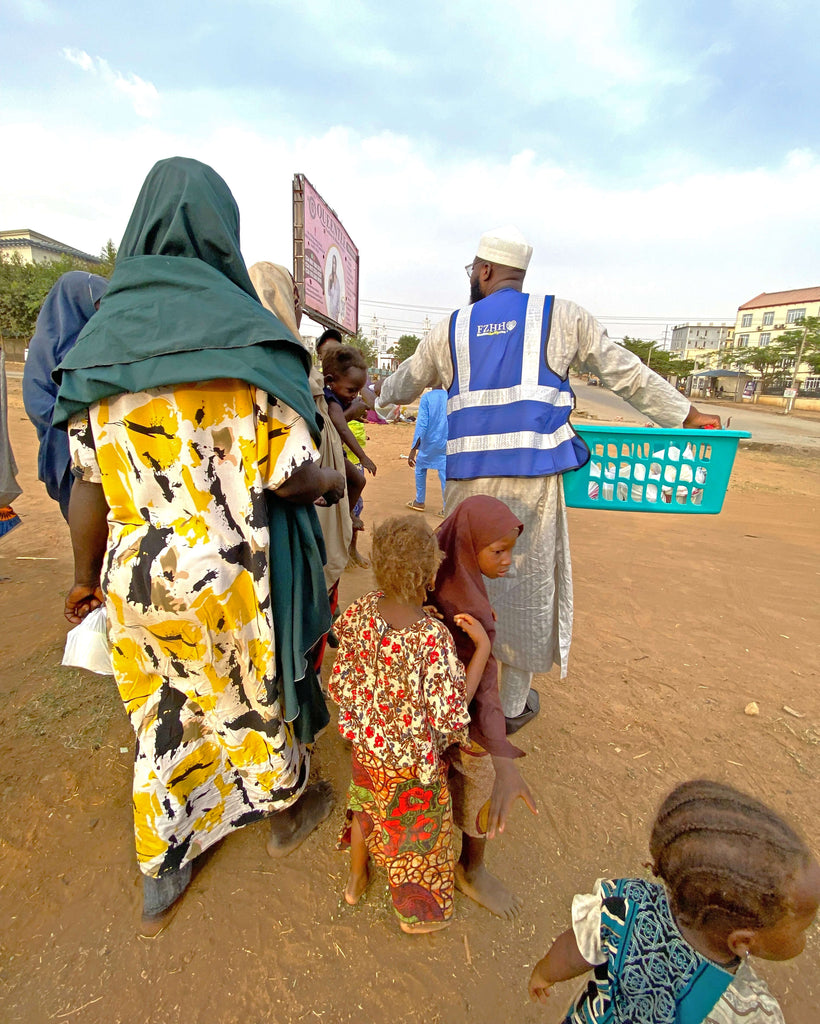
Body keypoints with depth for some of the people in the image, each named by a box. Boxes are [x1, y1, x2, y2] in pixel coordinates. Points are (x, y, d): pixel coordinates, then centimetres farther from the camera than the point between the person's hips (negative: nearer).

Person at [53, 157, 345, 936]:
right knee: (255, 699, 21)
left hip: (138, 577, 4)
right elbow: (291, 475, -14)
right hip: (232, 576, -3)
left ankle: (160, 883, 43)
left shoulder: (100, 339, 2)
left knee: (162, 722, 22)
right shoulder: (252, 338, -10)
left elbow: (88, 485, 2)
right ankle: (284, 811, 49)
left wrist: (85, 577, 15)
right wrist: (333, 482, 8)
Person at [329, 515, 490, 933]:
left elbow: (341, 683, -6)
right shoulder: (433, 637, -37)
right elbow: (449, 716, -28)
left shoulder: (363, 610, -20)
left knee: (365, 808, 32)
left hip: (366, 743, 5)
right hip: (412, 758, -4)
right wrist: (483, 648, -26)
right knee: (415, 827, 24)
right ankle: (415, 914, 52)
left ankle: (356, 879, 61)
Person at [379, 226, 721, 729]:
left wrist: (379, 399, 47)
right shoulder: (561, 315, 7)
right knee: (529, 585, 11)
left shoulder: (451, 328, 12)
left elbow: (404, 383, 25)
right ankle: (514, 703, 28)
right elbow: (626, 372, 12)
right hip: (533, 480, -2)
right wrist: (687, 416, 24)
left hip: (469, 480, 3)